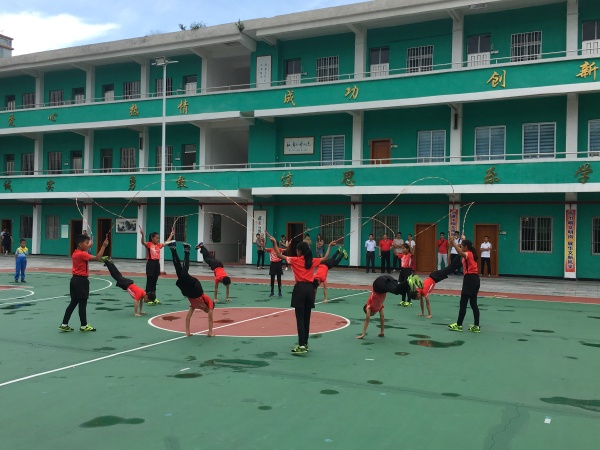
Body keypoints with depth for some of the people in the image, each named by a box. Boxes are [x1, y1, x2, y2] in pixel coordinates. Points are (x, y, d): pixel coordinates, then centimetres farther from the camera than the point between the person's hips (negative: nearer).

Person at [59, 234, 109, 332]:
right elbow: (97, 258, -24)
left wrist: (88, 247, 30)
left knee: (73, 303, 13)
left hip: (75, 279, 9)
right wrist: (104, 246, -22)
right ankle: (84, 326, 10)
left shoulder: (76, 253, 9)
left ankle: (64, 325, 14)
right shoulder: (81, 254, -18)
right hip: (81, 281, -9)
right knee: (82, 303, 1)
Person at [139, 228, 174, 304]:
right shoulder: (149, 244, -9)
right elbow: (142, 242, -28)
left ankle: (154, 298, 17)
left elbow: (166, 243, 22)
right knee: (149, 282, -1)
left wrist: (171, 235, 23)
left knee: (154, 282, 12)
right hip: (150, 263, -6)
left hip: (157, 263, 6)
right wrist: (142, 234, -44)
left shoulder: (159, 245, 9)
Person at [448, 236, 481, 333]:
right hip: (475, 279, 9)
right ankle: (476, 326, 10)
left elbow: (461, 253, -38)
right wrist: (464, 240, 54)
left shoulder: (468, 254, -11)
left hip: (470, 279, -9)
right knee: (473, 303, 10)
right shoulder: (471, 253, 14)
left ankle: (459, 325, 4)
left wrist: (453, 243, -43)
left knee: (463, 303, -2)